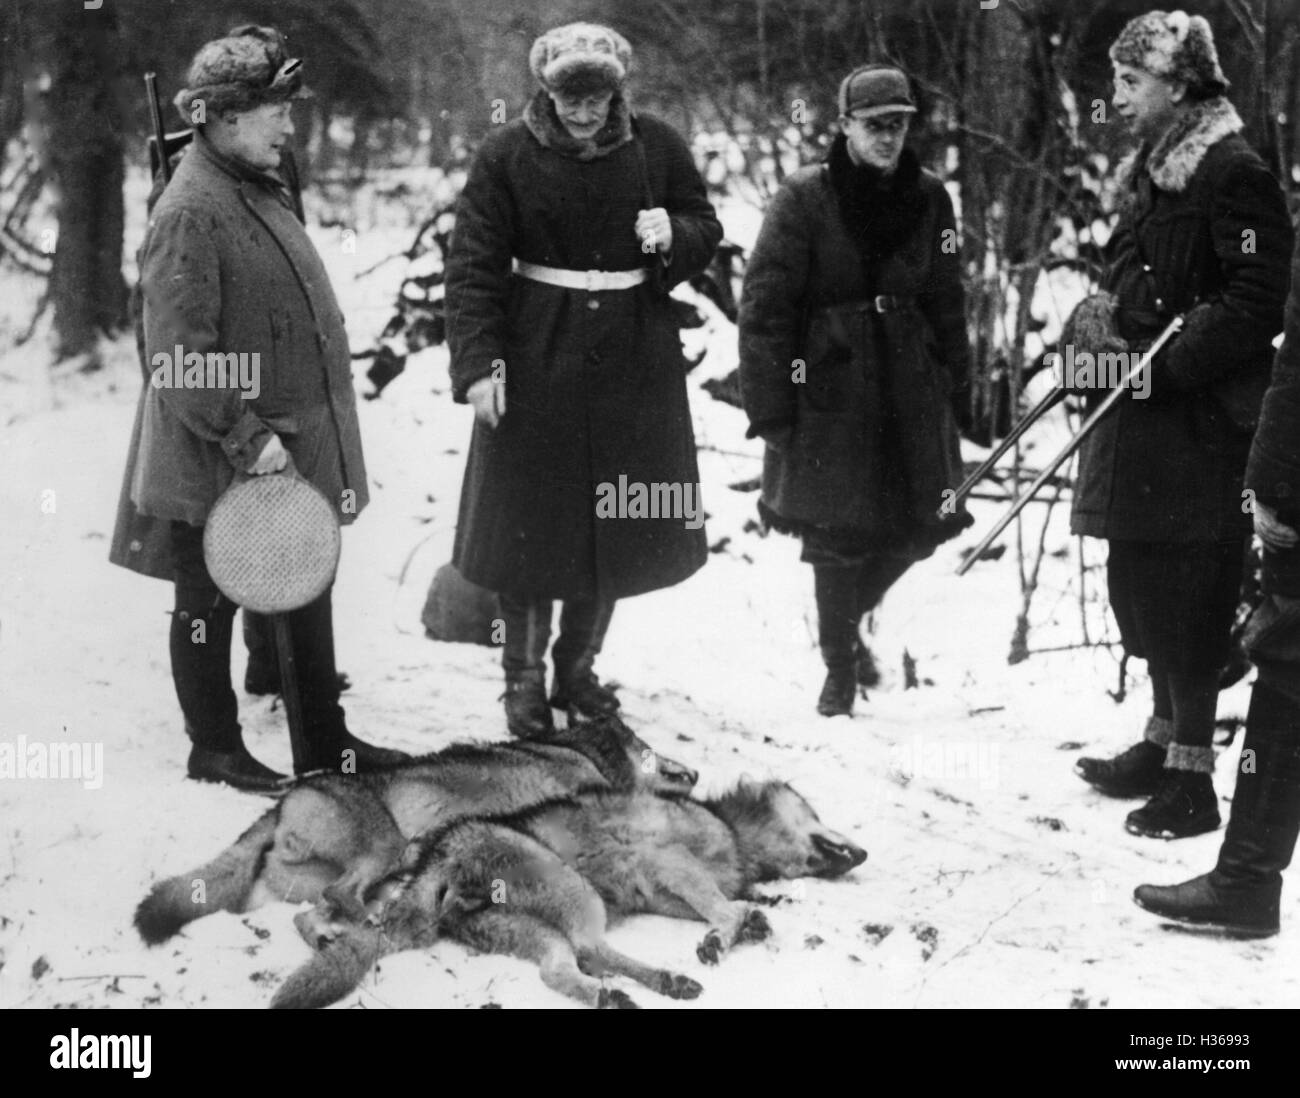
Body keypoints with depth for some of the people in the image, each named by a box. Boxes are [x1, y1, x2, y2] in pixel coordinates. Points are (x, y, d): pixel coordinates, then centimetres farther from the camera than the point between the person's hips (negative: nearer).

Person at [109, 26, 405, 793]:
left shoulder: (262, 192, 9)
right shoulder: (190, 214, -20)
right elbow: (180, 356, -24)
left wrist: (324, 440, 20)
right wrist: (245, 437, -24)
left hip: (291, 446, 9)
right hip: (218, 466, -9)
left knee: (307, 591, 16)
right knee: (210, 602, 8)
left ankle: (326, 736, 27)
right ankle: (215, 749, 21)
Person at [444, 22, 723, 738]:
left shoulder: (656, 148, 0)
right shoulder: (507, 156, -6)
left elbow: (706, 230, 10)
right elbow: (472, 265, -6)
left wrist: (672, 237, -14)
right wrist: (478, 362, -15)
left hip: (634, 363, 3)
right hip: (537, 364, -2)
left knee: (619, 530, 9)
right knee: (532, 525, 2)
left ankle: (578, 670, 26)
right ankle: (524, 680, 17)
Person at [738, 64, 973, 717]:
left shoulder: (927, 198, 5)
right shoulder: (804, 199, -9)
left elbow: (945, 298, 14)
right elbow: (765, 307, -9)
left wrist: (957, 385, 11)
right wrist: (768, 404, -12)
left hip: (910, 387, 4)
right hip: (830, 387, -4)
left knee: (917, 527, 6)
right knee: (838, 534, 0)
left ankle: (849, 622, 35)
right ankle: (839, 666, 20)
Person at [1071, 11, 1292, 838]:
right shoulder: (1154, 171, 15)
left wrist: (1165, 363, -21)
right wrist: (1101, 319, 5)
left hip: (1202, 424, -9)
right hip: (1146, 415, 9)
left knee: (1187, 599, -5)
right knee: (1143, 585, 15)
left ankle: (1194, 778, 1)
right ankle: (1165, 743, 28)